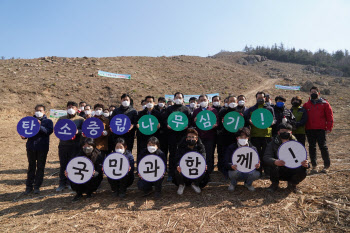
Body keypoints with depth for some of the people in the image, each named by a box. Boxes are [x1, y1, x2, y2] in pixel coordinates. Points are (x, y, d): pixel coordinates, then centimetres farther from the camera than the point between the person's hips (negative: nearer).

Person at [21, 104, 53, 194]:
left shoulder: (48, 121, 4)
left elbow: (49, 131, -12)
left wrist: (40, 126, -25)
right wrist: (24, 135, -11)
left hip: (42, 148, -2)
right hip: (31, 147, 2)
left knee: (40, 167, 5)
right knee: (31, 166, 10)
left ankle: (37, 186, 15)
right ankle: (29, 186, 20)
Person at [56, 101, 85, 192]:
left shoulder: (80, 119, 6)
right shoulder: (61, 119, 16)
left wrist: (77, 131, -20)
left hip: (75, 145, -2)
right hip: (63, 144, 3)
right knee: (63, 164, 6)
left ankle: (70, 182, 16)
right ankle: (62, 183, 16)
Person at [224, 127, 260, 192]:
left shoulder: (253, 148, 1)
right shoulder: (231, 148, -4)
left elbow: (257, 162, -3)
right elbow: (226, 163, -12)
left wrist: (257, 166, -29)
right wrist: (231, 166, -36)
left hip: (248, 172, 2)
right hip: (236, 171, -2)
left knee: (257, 174, -30)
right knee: (234, 172, -37)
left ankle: (248, 184, 8)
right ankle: (233, 183, 2)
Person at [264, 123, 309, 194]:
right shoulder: (273, 143, -9)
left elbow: (302, 158, -9)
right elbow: (266, 157, -22)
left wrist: (305, 164, -35)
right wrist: (275, 162, -45)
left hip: (291, 171, 1)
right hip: (278, 172, -1)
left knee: (302, 172, -29)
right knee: (273, 164, -33)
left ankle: (292, 184, 6)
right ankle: (274, 184, -3)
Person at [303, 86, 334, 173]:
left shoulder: (324, 104, 5)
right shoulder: (306, 105, 11)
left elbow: (329, 116, 2)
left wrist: (329, 128, -5)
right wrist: (304, 128, 5)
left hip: (321, 129, -3)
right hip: (310, 130, 3)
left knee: (323, 147, -2)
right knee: (312, 147, 6)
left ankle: (327, 166, 10)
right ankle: (314, 165, 15)